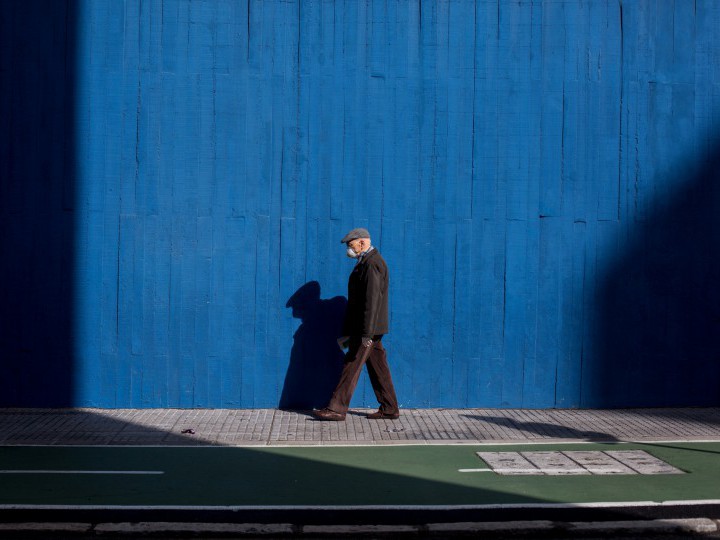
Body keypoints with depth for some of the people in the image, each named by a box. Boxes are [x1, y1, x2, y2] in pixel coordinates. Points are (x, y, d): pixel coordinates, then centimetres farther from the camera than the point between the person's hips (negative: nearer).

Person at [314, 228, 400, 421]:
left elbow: (372, 300, -23)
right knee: (378, 369, 11)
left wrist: (366, 333, -25)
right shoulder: (366, 262, 18)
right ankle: (389, 409, 15)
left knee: (352, 366, -7)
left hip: (368, 327, -10)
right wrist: (348, 333, 23)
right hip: (370, 328, 10)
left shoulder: (372, 263, -16)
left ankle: (337, 408, -3)